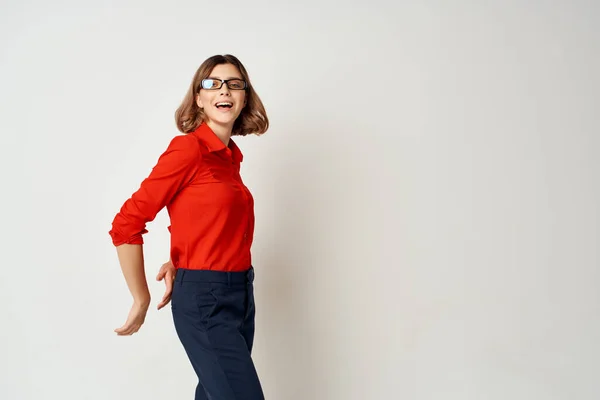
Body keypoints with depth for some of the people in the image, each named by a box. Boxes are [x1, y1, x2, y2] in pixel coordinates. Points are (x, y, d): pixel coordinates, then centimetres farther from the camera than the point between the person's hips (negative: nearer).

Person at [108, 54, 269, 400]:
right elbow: (126, 225, -15)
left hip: (240, 292, 8)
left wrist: (179, 261, 6)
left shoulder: (232, 155, 10)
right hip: (204, 297, -8)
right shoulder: (188, 148, -13)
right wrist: (141, 301, -8)